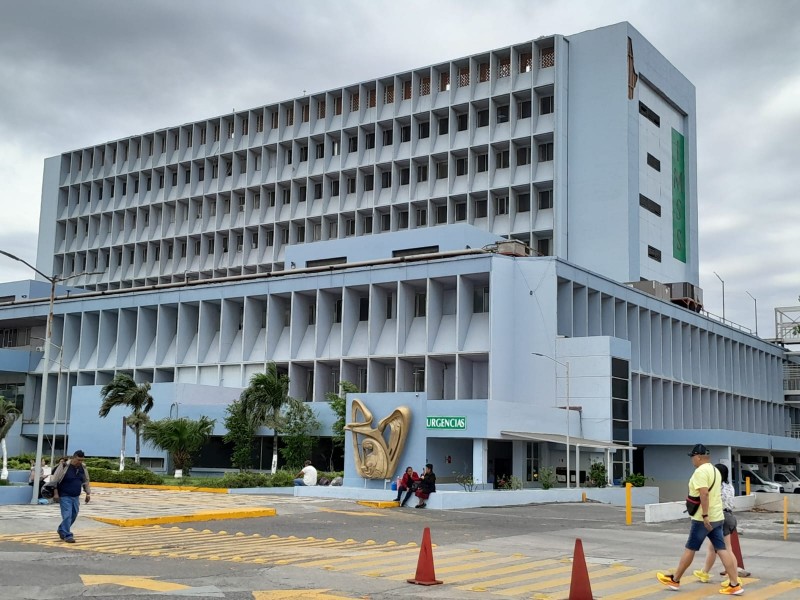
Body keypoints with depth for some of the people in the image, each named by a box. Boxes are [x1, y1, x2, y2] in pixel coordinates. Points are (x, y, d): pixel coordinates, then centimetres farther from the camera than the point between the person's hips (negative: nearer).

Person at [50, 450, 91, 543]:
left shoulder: (83, 468, 3)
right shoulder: (64, 466, -14)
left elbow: (86, 481, 16)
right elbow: (54, 480, -10)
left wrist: (88, 493, 13)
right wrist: (55, 493, -12)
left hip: (76, 497, 6)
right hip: (65, 496, -6)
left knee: (73, 515, 12)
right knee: (67, 515, -11)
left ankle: (61, 530, 33)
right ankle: (67, 536, -3)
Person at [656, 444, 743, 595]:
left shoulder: (700, 471, -16)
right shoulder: (715, 470, 15)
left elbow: (704, 494, -25)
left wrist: (705, 516, -27)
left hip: (703, 519, -9)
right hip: (717, 517, 9)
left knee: (689, 549, 3)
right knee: (722, 550, 4)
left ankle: (674, 580, 14)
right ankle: (734, 584, -2)